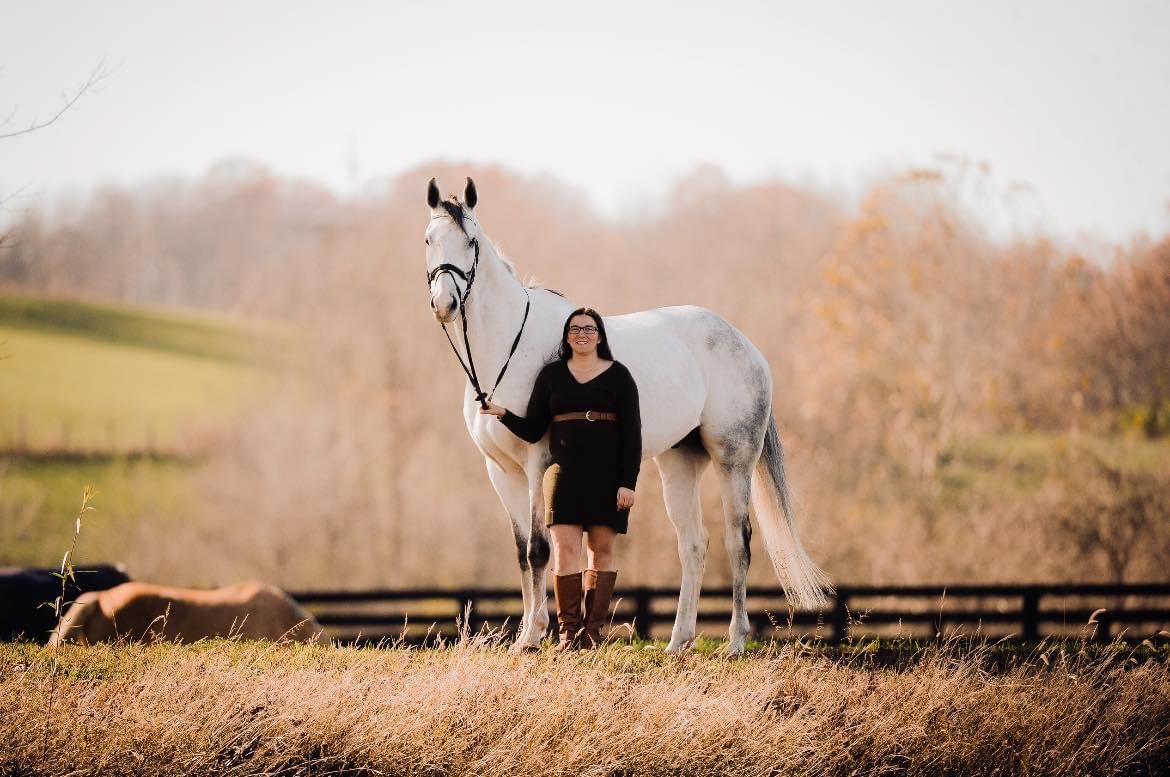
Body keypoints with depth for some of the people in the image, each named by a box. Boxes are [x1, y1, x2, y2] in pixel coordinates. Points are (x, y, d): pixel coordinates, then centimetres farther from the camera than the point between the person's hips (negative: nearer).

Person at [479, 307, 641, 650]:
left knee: (602, 552, 3)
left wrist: (628, 483, -8)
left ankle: (593, 629, 8)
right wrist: (503, 414, -11)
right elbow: (532, 430, 9)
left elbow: (632, 433, 0)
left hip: (607, 477, -1)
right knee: (565, 551, -6)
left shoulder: (618, 376, 3)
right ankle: (569, 631, -4)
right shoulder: (552, 375, 9)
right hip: (564, 476, 1)